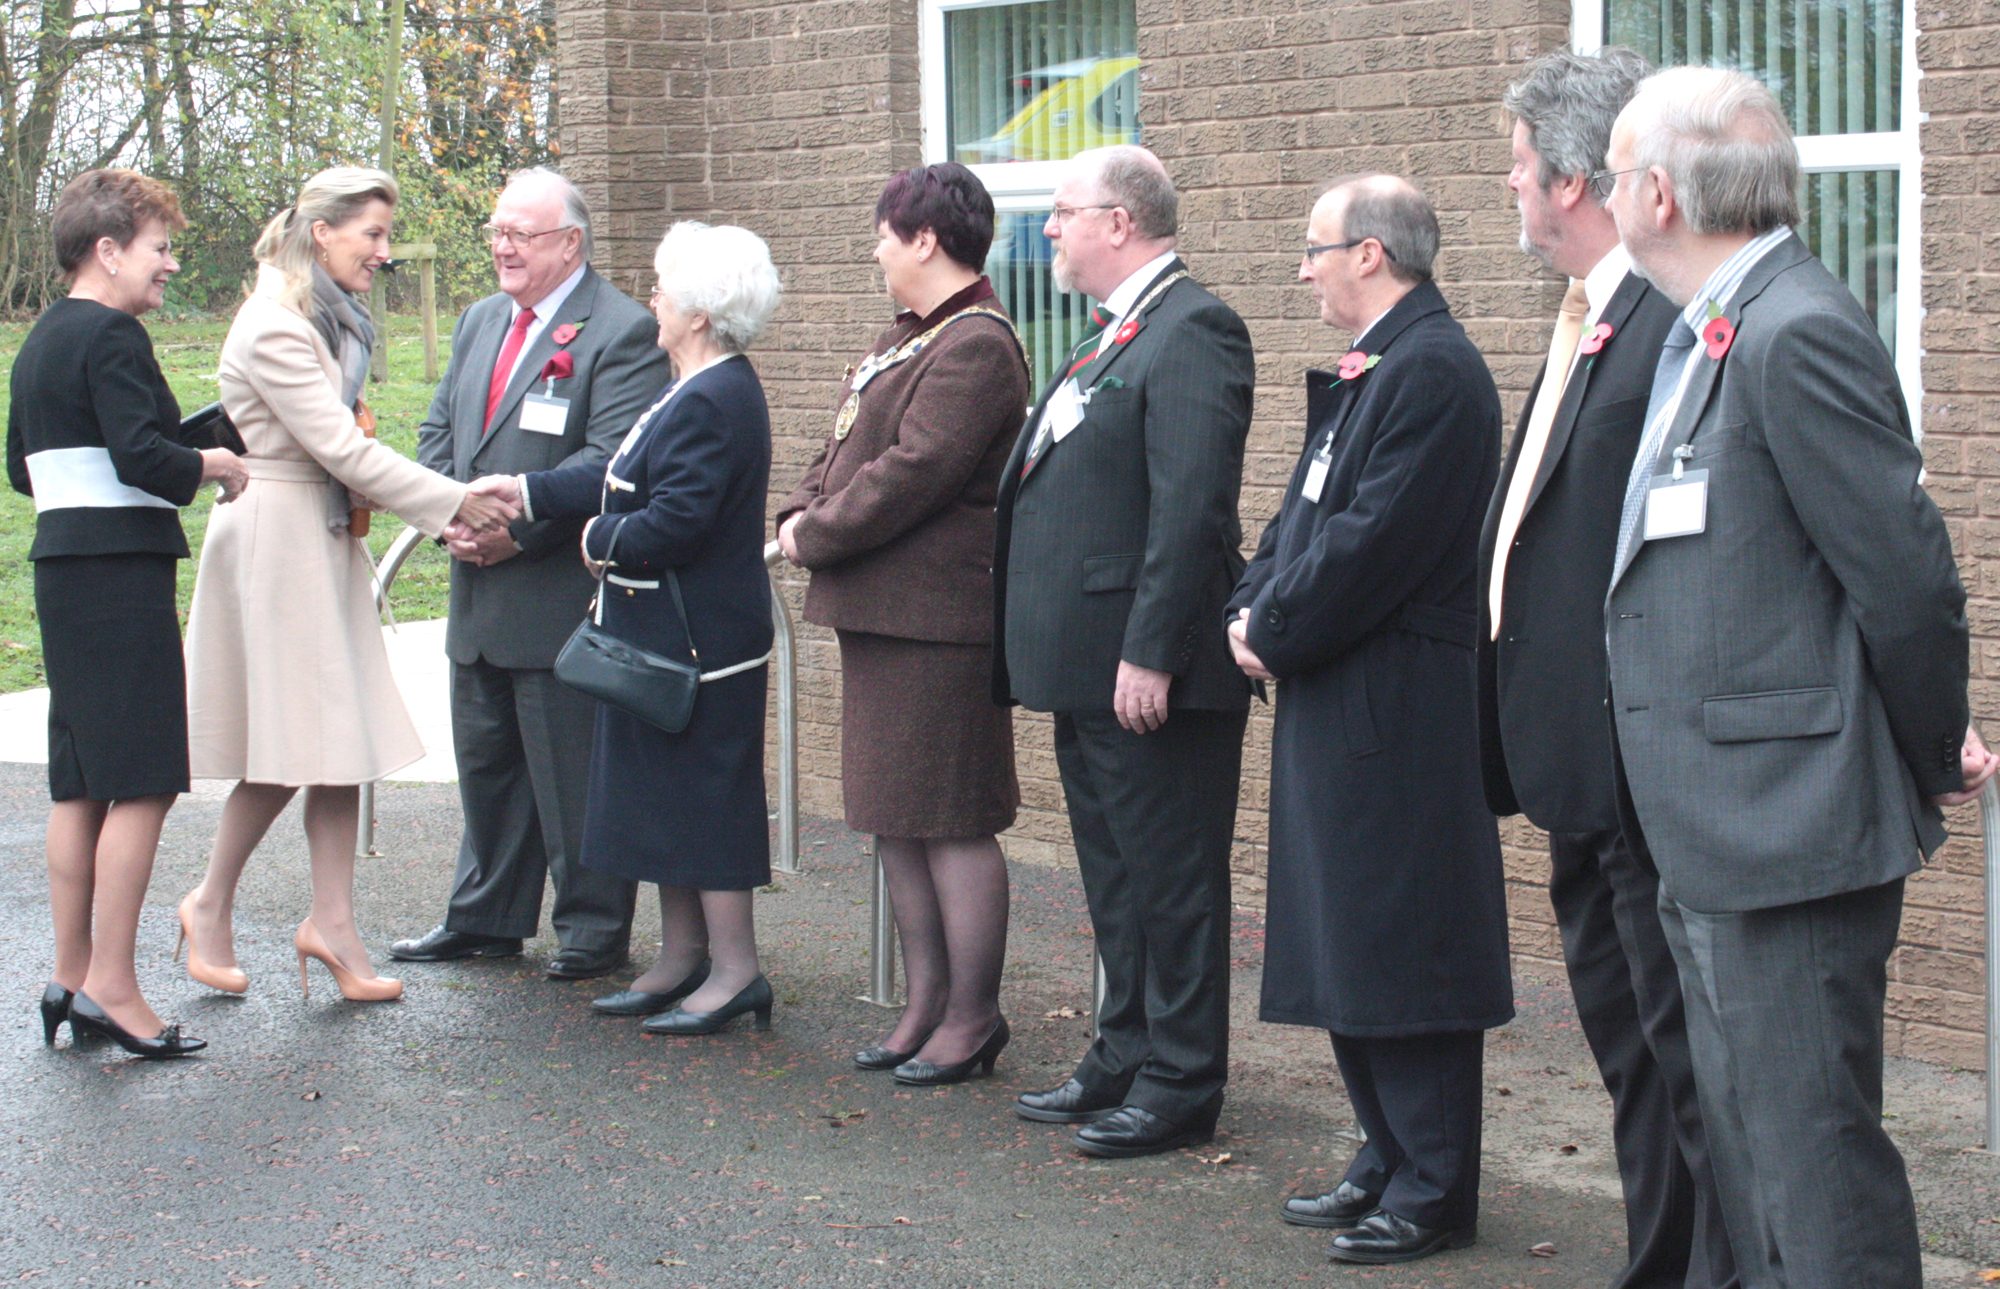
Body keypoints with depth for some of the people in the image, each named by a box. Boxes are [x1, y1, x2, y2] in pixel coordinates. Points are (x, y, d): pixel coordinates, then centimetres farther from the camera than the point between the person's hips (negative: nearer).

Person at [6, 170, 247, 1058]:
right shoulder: (111, 336, -12)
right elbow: (143, 456, -21)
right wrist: (214, 465, -5)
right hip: (120, 573, -10)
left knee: (81, 784, 12)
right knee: (143, 783, -7)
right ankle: (111, 986, -7)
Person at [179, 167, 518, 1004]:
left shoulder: (332, 322, 13)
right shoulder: (273, 329, -17)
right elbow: (341, 448, -20)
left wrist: (358, 492, -1)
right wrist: (455, 504, -17)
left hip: (328, 540, 9)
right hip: (279, 540, -9)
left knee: (343, 744, 5)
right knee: (287, 748, -2)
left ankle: (333, 922, 7)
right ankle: (211, 905, 15)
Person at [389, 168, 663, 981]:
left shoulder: (621, 332, -10)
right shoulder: (479, 322, 17)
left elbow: (610, 460, -18)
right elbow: (439, 434, 16)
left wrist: (515, 527, -21)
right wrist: (450, 517, -3)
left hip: (561, 593, -8)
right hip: (479, 595, 8)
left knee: (573, 771, -1)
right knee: (485, 762, 16)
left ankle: (593, 928, 11)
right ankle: (486, 919, 27)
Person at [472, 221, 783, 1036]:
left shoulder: (713, 404, -22)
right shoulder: (701, 392, 12)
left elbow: (674, 521, -27)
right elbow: (626, 477, 16)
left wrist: (601, 539, -10)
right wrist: (527, 493, 15)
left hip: (698, 640, -11)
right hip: (667, 634, 11)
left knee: (705, 794, -4)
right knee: (667, 793, 16)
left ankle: (735, 971, 4)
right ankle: (682, 959, 24)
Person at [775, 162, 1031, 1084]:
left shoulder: (975, 348, -15)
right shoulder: (909, 337, 19)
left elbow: (911, 474, -21)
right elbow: (846, 451, 22)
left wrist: (814, 536, -12)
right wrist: (800, 514, 4)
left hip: (936, 618, -11)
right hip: (878, 612, 11)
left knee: (950, 820, -4)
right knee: (894, 819, 14)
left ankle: (971, 1017, 4)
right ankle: (925, 1003, 23)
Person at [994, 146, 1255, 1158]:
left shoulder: (1191, 332, -15)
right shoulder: (1115, 333, 17)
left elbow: (1191, 507, -22)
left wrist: (1151, 653, -25)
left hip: (1148, 670, -10)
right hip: (1087, 668, 10)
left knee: (1170, 879, -1)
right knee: (1115, 877, 18)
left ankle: (1179, 1085, 7)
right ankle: (1125, 1057, 28)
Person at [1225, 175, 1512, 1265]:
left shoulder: (1433, 370, -17)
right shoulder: (1366, 371, 16)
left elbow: (1374, 542, -22)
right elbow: (1307, 516, 20)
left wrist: (1275, 632, -13)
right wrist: (1251, 608, 4)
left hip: (1395, 719, -10)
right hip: (1334, 712, 11)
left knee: (1401, 957, -4)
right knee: (1346, 943, 16)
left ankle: (1433, 1194, 5)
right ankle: (1389, 1164, 27)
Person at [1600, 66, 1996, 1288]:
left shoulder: (1799, 335, -18)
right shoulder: (1705, 336, 14)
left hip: (1792, 834, -11)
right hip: (1719, 836, 11)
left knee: (1815, 1165, -6)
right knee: (1750, 1152, 19)